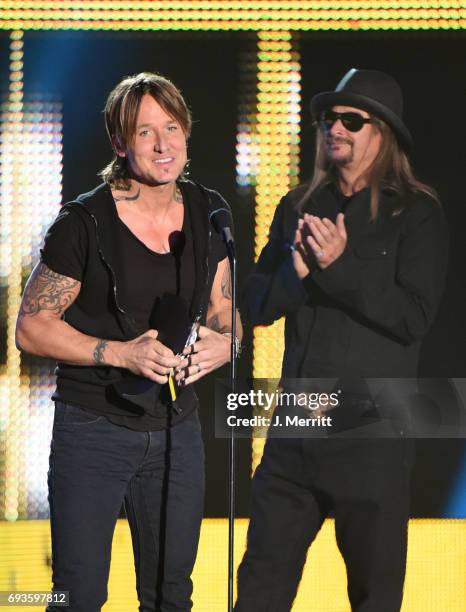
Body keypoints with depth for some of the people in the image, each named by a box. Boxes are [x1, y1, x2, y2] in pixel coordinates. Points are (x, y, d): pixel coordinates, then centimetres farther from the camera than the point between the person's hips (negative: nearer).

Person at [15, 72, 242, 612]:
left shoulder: (207, 213, 3)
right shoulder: (85, 222, -13)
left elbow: (223, 314, 14)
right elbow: (31, 328, -10)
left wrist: (221, 344, -10)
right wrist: (122, 353, -21)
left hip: (176, 427, 5)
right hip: (94, 429, -5)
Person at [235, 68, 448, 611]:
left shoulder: (416, 215, -4)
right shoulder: (298, 208, 11)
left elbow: (415, 317, -13)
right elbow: (257, 304, 8)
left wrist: (340, 266, -20)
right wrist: (298, 270, -12)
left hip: (370, 434, -4)